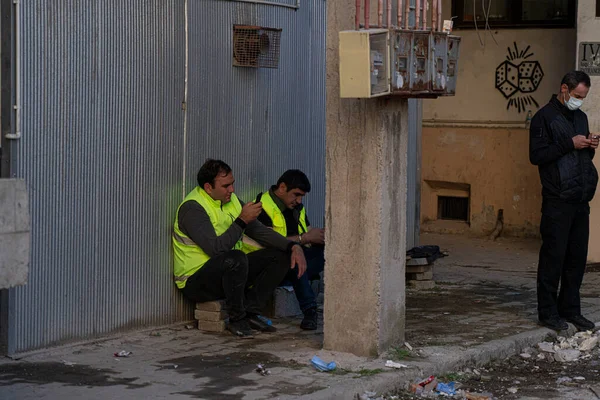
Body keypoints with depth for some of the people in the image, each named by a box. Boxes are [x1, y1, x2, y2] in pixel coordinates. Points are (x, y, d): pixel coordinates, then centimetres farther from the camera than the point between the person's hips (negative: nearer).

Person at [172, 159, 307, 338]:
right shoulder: (192, 208, -18)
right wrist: (242, 221, -26)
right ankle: (237, 319, -19)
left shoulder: (230, 200, 8)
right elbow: (216, 249, -30)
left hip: (229, 270, 9)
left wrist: (293, 246, -4)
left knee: (281, 256, -1)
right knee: (235, 258, -38)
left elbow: (259, 230, 10)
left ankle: (250, 312, -7)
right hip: (196, 281, -9)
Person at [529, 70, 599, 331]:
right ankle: (548, 312, 5)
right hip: (557, 200, -7)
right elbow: (536, 155, -13)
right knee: (553, 256, -3)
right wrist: (570, 144, -17)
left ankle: (570, 309, 17)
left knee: (577, 257, 8)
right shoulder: (545, 117, -5)